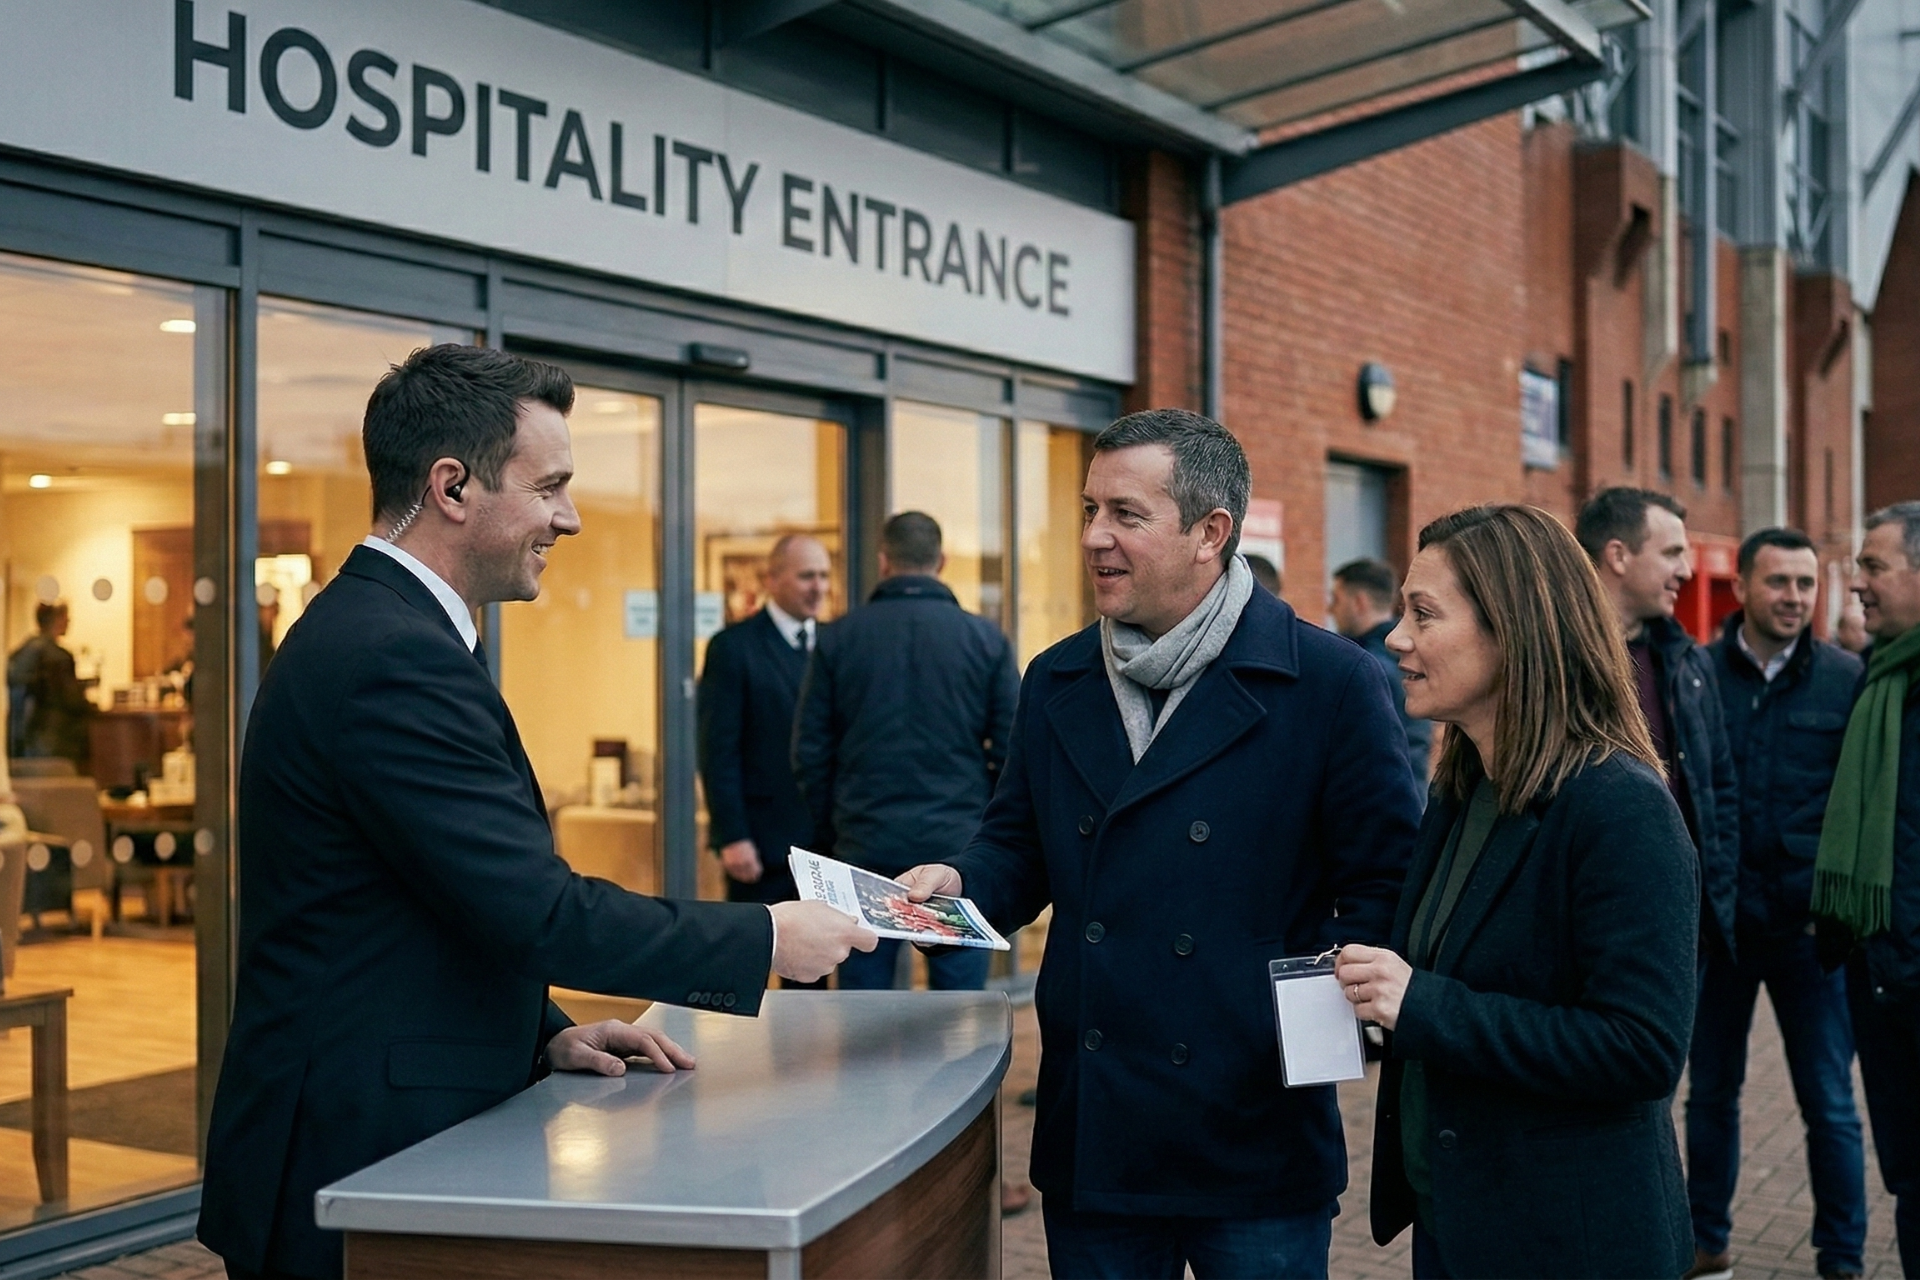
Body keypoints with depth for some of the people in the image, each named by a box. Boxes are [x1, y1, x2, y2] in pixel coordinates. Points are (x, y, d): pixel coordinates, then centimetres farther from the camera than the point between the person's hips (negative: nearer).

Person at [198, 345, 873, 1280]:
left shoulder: (363, 629, 11)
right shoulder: (396, 659, -21)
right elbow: (538, 911, -24)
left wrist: (544, 1034, 6)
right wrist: (768, 939, -14)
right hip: (365, 1163, -10)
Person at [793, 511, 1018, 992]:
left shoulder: (837, 637, 1)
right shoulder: (986, 638, 0)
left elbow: (809, 753, 3)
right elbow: (1012, 750, -1)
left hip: (865, 847, 1)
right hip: (959, 847, 0)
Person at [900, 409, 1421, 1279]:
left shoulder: (1330, 682, -7)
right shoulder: (1056, 684, 8)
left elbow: (1388, 883, -4)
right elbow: (1020, 846, 16)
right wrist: (961, 882, -4)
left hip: (1256, 1138, -4)